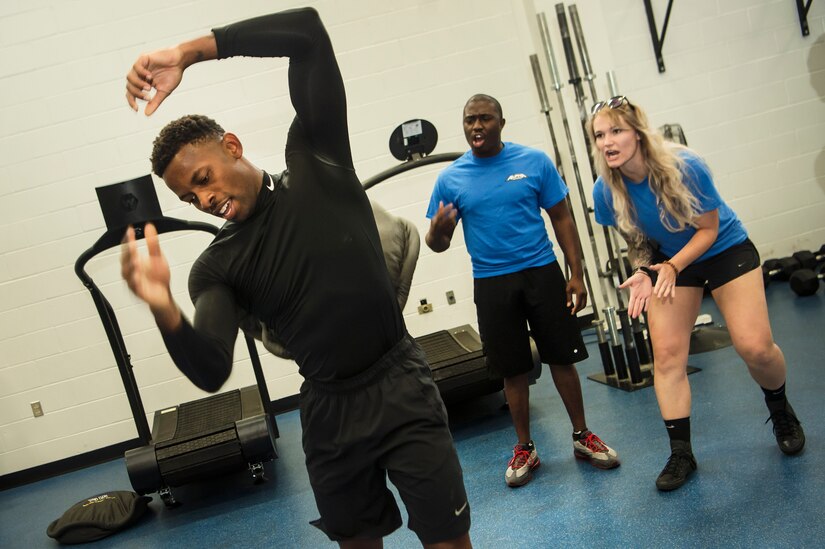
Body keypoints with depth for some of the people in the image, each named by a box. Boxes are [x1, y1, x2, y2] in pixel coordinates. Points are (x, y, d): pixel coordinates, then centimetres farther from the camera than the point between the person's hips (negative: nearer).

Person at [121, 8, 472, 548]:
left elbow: (307, 30, -13)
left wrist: (187, 53, -18)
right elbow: (212, 372, -13)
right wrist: (165, 309, -33)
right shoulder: (217, 267, 1)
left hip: (401, 389, -3)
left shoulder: (313, 163, -4)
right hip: (329, 407, 3)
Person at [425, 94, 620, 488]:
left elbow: (561, 218, 3)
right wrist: (437, 230, -22)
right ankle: (525, 449, 24)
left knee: (562, 357, 6)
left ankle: (582, 437, 25)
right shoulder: (450, 179, 0)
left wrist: (576, 274, -2)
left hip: (541, 272, 0)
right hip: (491, 283, 0)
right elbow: (438, 244, 2)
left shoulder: (534, 161, -1)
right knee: (513, 370, 8)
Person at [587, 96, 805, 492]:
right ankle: (681, 454, 5)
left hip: (724, 249, -3)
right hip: (668, 260, 3)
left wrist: (672, 267, -32)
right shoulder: (606, 191, -18)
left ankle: (781, 413, 21)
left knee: (755, 347, -12)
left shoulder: (685, 167, -29)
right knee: (667, 355, -6)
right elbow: (637, 241, -3)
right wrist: (644, 273, -22)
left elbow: (708, 229, -19)